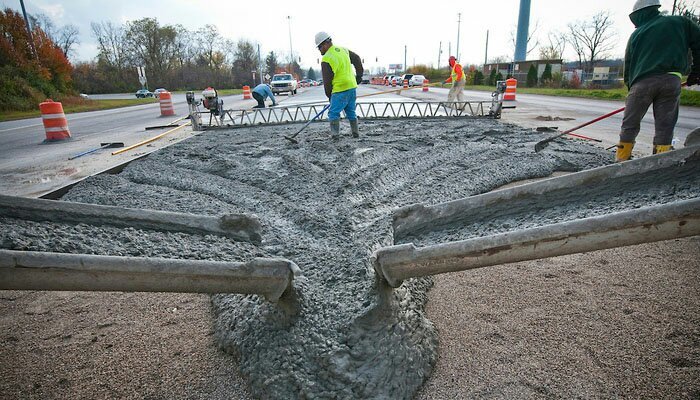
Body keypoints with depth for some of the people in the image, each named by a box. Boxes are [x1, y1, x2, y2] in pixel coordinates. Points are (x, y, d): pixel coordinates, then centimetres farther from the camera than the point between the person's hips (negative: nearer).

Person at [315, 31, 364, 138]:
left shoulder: (326, 59, -13)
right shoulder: (343, 50, 10)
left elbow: (327, 80, -8)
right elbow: (357, 59, 21)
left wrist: (329, 95, 5)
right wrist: (359, 74, 27)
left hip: (340, 89, -8)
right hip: (352, 86, 8)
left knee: (333, 113, -3)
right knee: (351, 112, 17)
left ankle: (335, 135, -6)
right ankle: (356, 133, 23)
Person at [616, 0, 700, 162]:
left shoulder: (636, 35, 15)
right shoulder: (679, 22, 15)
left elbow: (628, 65, 14)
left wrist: (630, 85, 22)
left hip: (642, 82, -1)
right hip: (672, 80, 1)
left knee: (629, 124, 5)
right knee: (664, 126, 3)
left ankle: (621, 160, 7)